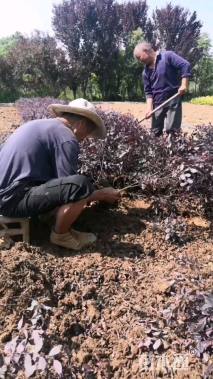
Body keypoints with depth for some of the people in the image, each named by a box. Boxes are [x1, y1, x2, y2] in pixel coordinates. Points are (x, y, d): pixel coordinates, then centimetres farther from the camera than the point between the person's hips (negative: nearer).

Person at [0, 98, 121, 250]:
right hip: (13, 197, -10)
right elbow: (70, 187, -12)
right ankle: (60, 235, -2)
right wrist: (103, 194, 3)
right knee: (81, 184, -25)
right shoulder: (66, 138, -12)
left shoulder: (41, 125, 18)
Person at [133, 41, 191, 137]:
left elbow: (185, 65, -11)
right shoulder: (146, 71, 12)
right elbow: (148, 91, 12)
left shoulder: (167, 56, -5)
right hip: (157, 103, 6)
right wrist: (149, 107, -1)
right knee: (155, 132, 8)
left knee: (171, 130, -9)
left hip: (173, 100, -6)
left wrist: (184, 85, -20)